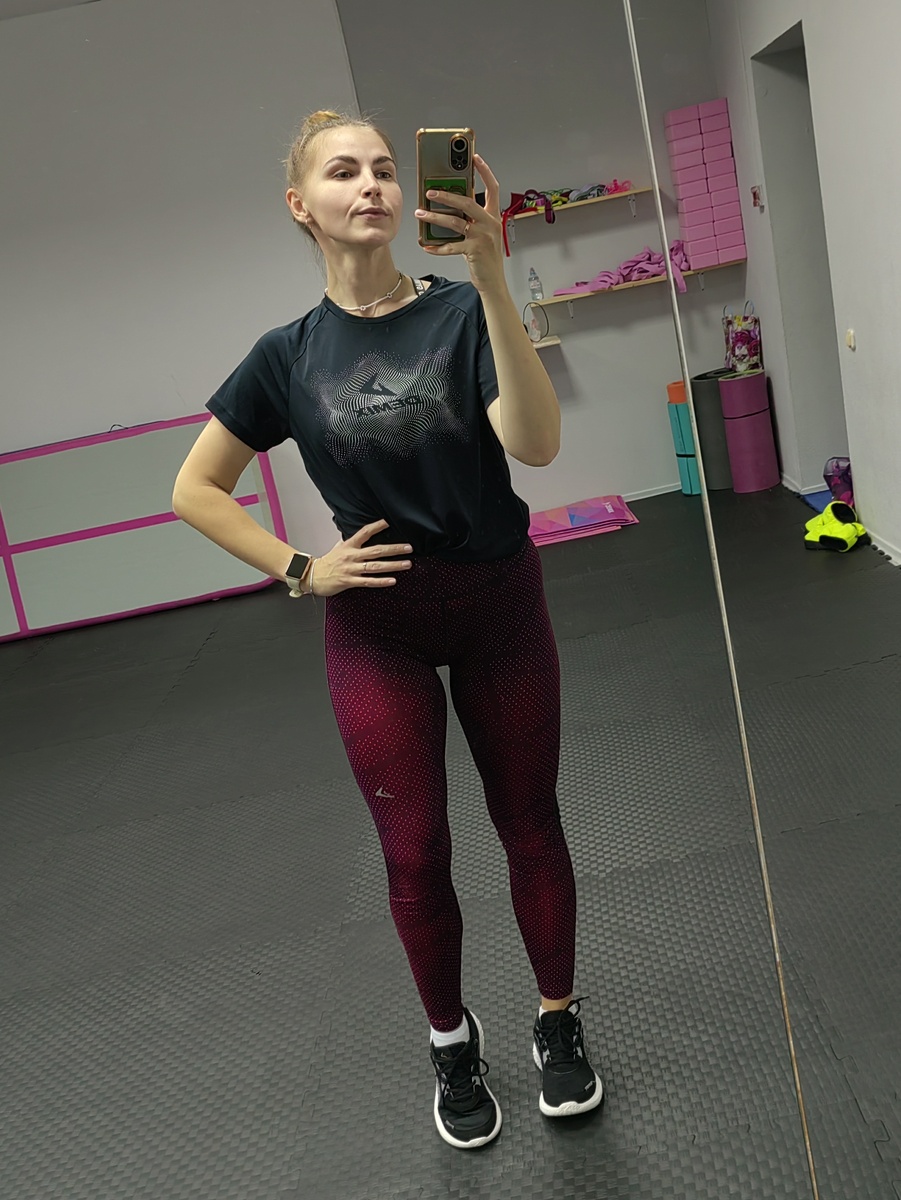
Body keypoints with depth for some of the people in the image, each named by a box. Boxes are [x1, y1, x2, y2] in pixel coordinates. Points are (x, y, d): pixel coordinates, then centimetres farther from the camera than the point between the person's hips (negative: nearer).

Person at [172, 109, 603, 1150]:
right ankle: (453, 1043, 33)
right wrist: (300, 569, -4)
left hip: (498, 606, 0)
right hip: (375, 628, 1)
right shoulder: (290, 355, -2)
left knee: (529, 825, 11)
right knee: (415, 854, 8)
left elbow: (535, 444, -25)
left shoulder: (460, 313, -7)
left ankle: (558, 1024, 35)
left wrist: (490, 279, -33)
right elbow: (195, 492, 6)